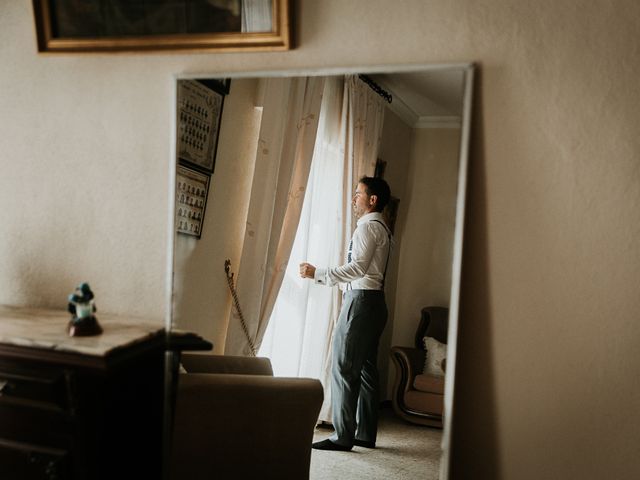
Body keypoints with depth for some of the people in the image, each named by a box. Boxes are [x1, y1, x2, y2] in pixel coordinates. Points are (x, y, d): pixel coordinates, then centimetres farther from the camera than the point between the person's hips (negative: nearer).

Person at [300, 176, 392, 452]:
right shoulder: (382, 228, 21)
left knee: (344, 366, -8)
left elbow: (359, 267, -21)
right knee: (366, 368, 10)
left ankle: (343, 436, -5)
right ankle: (365, 434, 15)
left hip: (362, 300, -10)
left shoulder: (368, 226, -9)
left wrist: (317, 273, -19)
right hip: (375, 301, 10)